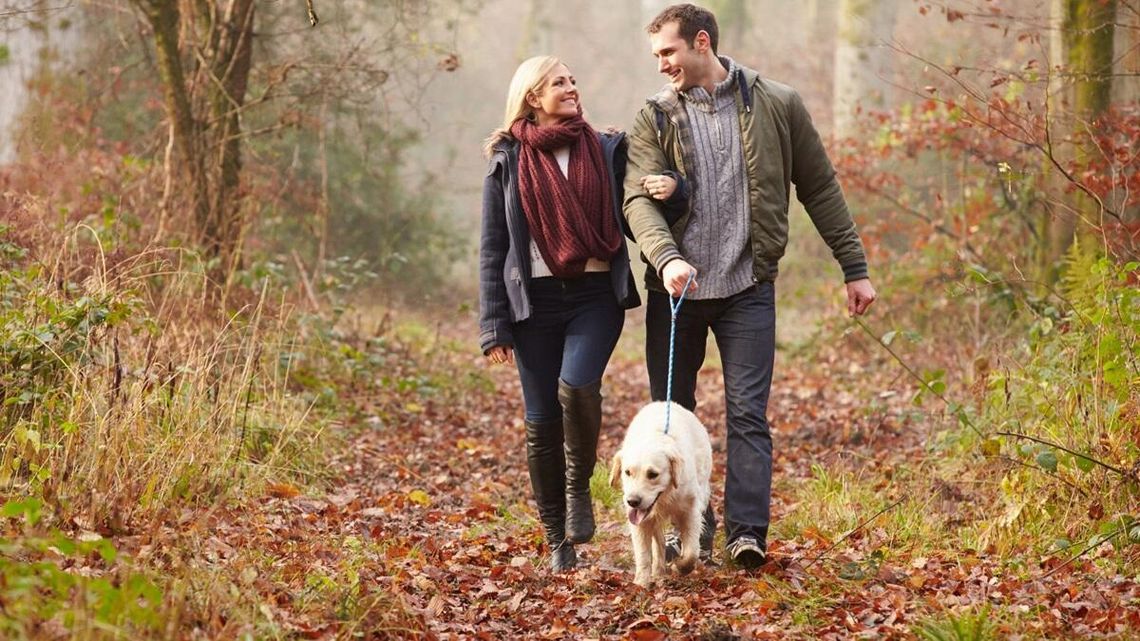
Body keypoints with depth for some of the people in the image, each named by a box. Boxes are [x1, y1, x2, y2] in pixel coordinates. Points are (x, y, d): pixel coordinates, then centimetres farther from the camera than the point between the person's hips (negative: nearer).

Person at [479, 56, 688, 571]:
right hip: (535, 299, 0)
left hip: (596, 295, 0)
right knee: (542, 421, 0)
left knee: (577, 386, -25)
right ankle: (557, 540, 13)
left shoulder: (606, 151, 8)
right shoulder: (507, 162, 5)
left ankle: (579, 488, 1)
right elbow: (492, 249, 5)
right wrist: (495, 327, -2)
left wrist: (671, 191, -12)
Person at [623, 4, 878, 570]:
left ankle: (746, 533, -8)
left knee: (747, 413, -7)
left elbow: (820, 188, 8)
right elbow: (638, 198, -10)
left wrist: (854, 268, 7)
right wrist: (666, 257, -29)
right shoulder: (655, 119, 3)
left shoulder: (777, 106, 2)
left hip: (748, 288, -2)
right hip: (674, 288, 2)